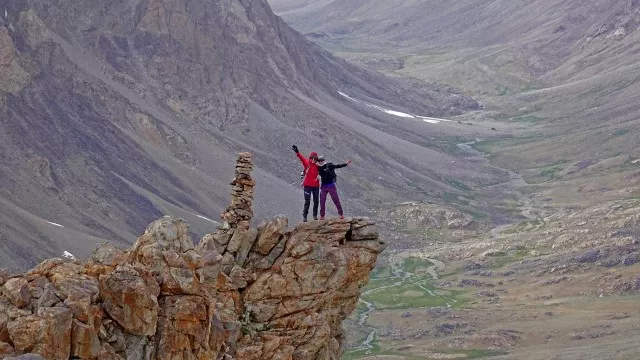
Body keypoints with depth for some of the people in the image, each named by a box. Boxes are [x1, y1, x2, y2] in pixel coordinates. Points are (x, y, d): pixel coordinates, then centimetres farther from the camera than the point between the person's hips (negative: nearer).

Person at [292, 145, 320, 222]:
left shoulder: (317, 166, 7)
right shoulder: (306, 163, -5)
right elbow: (302, 158, -22)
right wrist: (297, 152, -38)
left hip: (316, 185, 4)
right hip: (307, 185, -4)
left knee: (316, 201, 9)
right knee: (307, 202, -5)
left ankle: (315, 215, 20)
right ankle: (304, 216, 2)